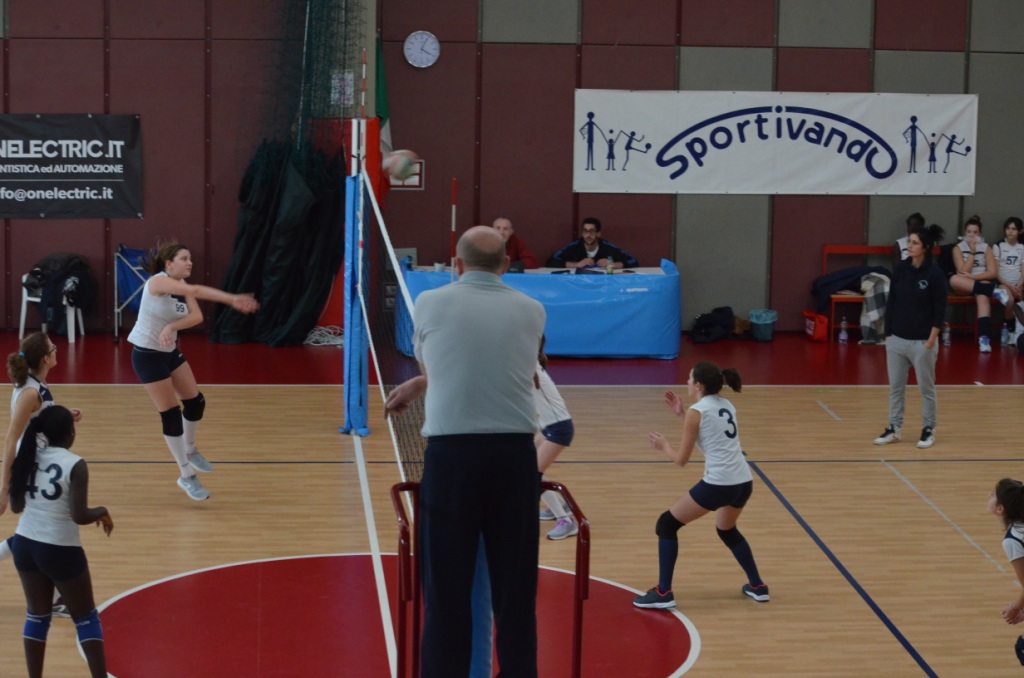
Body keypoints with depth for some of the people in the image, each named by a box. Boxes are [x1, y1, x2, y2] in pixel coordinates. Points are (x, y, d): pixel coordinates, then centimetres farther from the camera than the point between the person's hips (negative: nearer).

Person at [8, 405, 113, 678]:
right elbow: (79, 516, -19)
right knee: (86, 618, 9)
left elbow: (16, 506, 9)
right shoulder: (75, 465, -16)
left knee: (37, 616, 17)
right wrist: (102, 512, 1)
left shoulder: (27, 457, 1)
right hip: (61, 550, -5)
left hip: (25, 544, 5)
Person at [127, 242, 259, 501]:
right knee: (171, 414, -4)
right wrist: (232, 299, -49)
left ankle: (189, 450, 38)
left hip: (170, 351, 8)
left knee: (195, 401, 11)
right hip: (147, 354, -8)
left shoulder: (181, 285, 0)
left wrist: (171, 326, -32)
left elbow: (197, 316, -14)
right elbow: (195, 290, -40)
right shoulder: (158, 281, -24)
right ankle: (187, 476, 6)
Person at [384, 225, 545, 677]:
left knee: (447, 587, 4)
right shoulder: (532, 312, 10)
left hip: (452, 452, -2)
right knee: (514, 586, 8)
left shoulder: (430, 304, 4)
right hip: (515, 453, 2)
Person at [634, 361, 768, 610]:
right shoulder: (727, 406, 15)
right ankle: (757, 586, 36)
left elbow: (682, 459, -1)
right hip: (744, 482, 8)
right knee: (727, 530, 35)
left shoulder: (696, 412, -5)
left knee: (666, 525, 6)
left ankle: (663, 593, 3)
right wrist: (682, 414, 25)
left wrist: (663, 445, 19)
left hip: (718, 484, -8)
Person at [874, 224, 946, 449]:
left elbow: (940, 311, -11)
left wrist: (931, 342, -14)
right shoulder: (901, 268, 2)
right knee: (895, 386, 9)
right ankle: (894, 428, 19)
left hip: (922, 341, -5)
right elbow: (891, 302, 8)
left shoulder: (935, 274, -12)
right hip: (896, 339, 5)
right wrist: (888, 333, 5)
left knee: (926, 388, 8)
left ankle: (929, 430, 19)